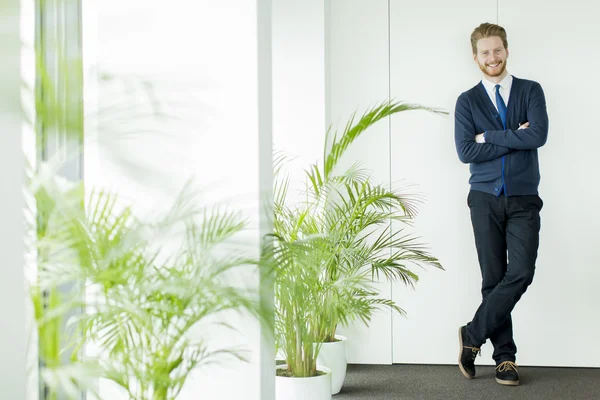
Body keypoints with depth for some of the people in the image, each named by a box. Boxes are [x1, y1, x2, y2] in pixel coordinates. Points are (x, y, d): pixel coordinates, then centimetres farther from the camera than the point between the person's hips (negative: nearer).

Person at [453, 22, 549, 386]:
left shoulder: (531, 91, 6)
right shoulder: (467, 101, 7)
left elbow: (538, 135, -11)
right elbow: (465, 152, -7)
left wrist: (489, 136, -9)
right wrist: (514, 139, -9)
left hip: (524, 199, 0)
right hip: (486, 199, 0)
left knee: (521, 272, -14)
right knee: (493, 278, 2)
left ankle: (474, 335, 1)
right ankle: (504, 355, 10)